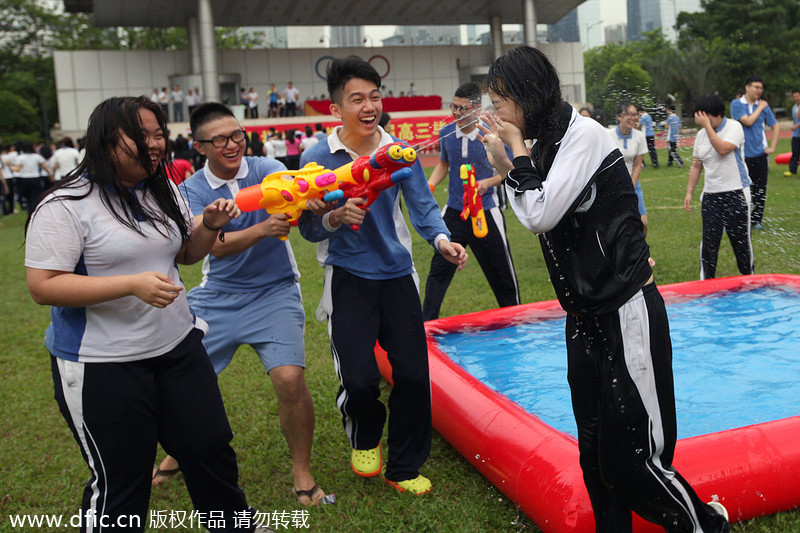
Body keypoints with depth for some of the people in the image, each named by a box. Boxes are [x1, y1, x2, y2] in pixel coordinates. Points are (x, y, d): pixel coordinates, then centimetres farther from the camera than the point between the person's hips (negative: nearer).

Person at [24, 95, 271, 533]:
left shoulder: (164, 192, 8)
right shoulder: (66, 205, -15)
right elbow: (43, 287, -19)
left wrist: (211, 226, -3)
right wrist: (133, 284, -27)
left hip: (178, 347, 7)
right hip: (102, 365, -6)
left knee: (210, 447, 15)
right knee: (119, 481, 4)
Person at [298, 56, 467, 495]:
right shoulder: (317, 158, -7)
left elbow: (422, 206, -2)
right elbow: (308, 229, -4)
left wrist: (441, 238, -21)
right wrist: (335, 219, -25)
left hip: (397, 273, 3)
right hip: (348, 277, -2)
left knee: (413, 373, 2)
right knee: (360, 380, -9)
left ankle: (404, 467, 25)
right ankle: (364, 436, 29)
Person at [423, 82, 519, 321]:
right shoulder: (446, 133, 0)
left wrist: (489, 182, -21)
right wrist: (429, 184, 1)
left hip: (485, 211, -3)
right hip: (453, 211, 3)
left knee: (501, 273, 6)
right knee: (439, 269, 2)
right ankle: (426, 324, 14)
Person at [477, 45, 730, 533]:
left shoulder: (584, 134, -15)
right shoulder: (544, 145, 10)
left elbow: (542, 215, -23)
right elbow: (537, 222, 12)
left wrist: (519, 151, -11)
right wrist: (504, 163, 6)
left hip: (626, 315, -8)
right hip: (585, 318, 9)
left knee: (633, 459, -1)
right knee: (594, 454, 14)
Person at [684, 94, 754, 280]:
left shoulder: (734, 127, -8)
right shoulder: (702, 134, 9)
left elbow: (723, 149, -27)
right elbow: (696, 166, 15)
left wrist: (707, 125, -22)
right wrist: (689, 192, 10)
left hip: (735, 194, -4)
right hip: (710, 195, 5)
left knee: (741, 240, 5)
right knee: (709, 241, 4)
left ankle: (748, 278, 21)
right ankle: (706, 282, 13)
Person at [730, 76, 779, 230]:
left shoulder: (764, 106, 7)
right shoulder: (736, 104, -3)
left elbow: (775, 126, 13)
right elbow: (748, 121, -15)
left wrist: (772, 147, 5)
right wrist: (760, 108, -4)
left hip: (760, 154, 3)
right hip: (742, 155, -3)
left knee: (760, 189, 6)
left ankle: (756, 220, 18)